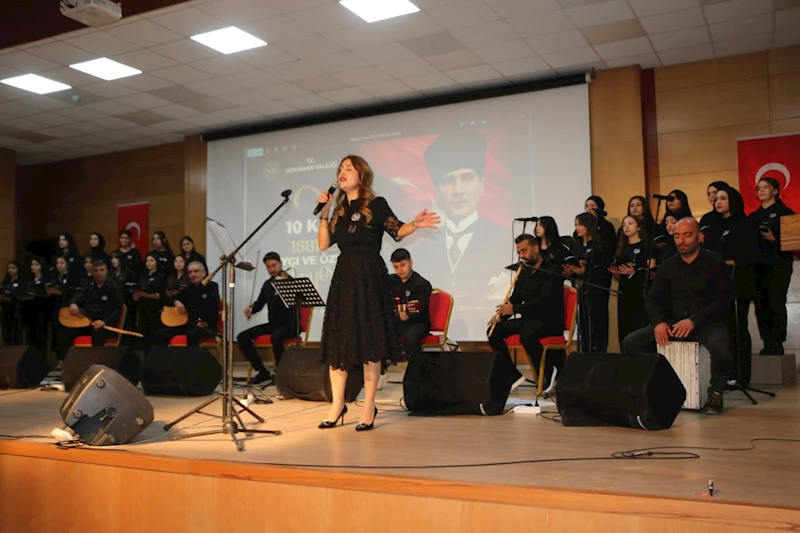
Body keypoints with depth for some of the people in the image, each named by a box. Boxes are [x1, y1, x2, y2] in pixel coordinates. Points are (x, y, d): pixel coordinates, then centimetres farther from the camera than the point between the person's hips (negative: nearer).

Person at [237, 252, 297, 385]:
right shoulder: (267, 284, 13)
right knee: (242, 337, -8)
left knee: (275, 337, -39)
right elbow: (259, 303, 16)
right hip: (273, 323, 7)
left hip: (289, 324, -7)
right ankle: (263, 373, -3)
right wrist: (251, 309, -6)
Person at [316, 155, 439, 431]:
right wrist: (323, 214, 3)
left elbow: (397, 230, -9)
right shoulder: (340, 210, 16)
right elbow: (324, 244, 10)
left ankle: (369, 407, 4)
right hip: (343, 276, 6)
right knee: (337, 339, 4)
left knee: (368, 340, -3)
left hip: (369, 276, -5)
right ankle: (337, 404, 14)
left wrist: (415, 224, -27)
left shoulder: (376, 204, 0)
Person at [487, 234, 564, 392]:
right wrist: (501, 315, -5)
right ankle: (513, 376, -1)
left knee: (526, 333, -38)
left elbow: (545, 300, -23)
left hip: (549, 321, -8)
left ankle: (549, 374, -18)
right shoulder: (524, 273, 13)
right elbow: (515, 298, 16)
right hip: (528, 319, 8)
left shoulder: (551, 271, -11)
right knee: (494, 330, -7)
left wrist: (515, 309, -31)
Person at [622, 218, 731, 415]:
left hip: (707, 323, -4)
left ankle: (715, 394, -12)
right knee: (631, 342, -15)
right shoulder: (668, 266, 10)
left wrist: (693, 320, -25)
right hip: (674, 323, 4)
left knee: (721, 346, -38)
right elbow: (652, 298, 8)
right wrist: (659, 322, -14)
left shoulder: (715, 262, -2)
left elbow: (721, 300, -11)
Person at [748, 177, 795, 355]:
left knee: (776, 304, -9)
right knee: (761, 305, 2)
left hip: (778, 264, -5)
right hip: (758, 266, 5)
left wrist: (774, 239, -20)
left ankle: (777, 346, -6)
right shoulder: (753, 217, 18)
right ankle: (768, 345, 8)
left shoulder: (784, 212, 2)